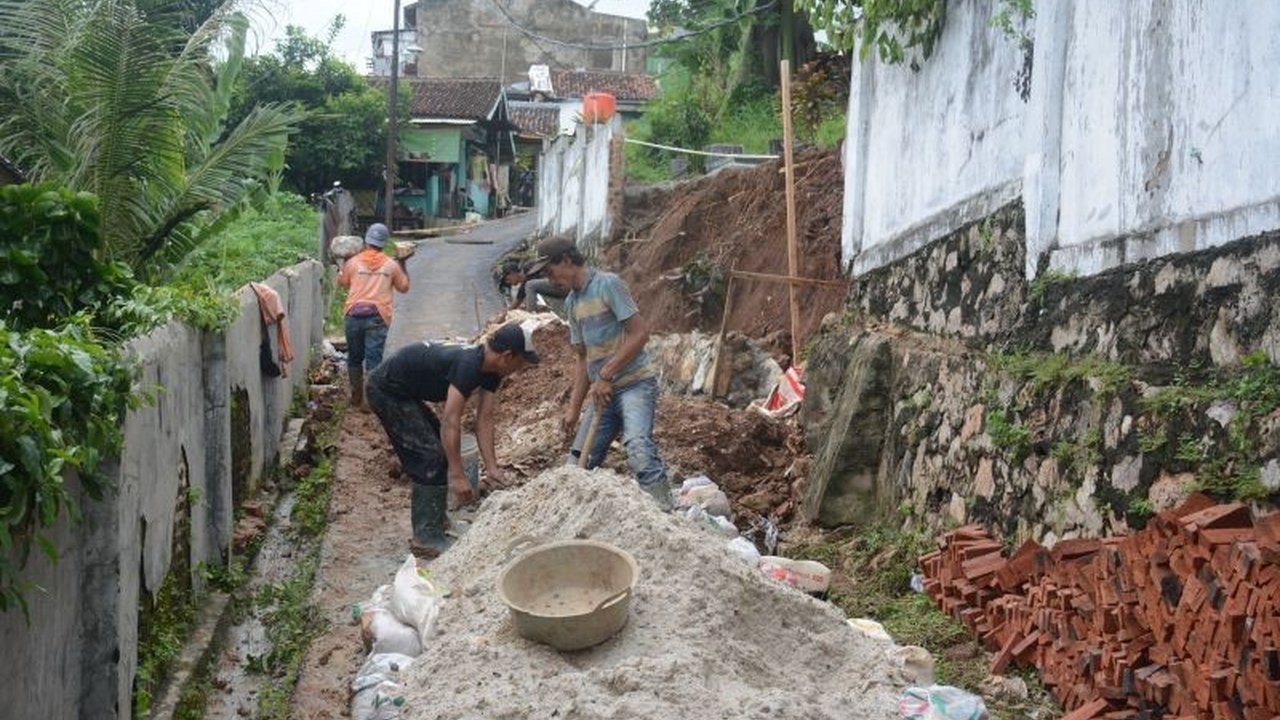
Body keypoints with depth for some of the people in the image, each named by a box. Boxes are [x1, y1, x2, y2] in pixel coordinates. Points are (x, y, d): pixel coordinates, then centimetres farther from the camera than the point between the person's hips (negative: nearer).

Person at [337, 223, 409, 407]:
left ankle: (357, 398, 21)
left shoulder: (353, 262, 5)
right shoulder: (391, 265, 6)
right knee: (373, 359, -3)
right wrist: (402, 265, 28)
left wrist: (344, 262, 32)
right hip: (378, 316, -1)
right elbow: (404, 287, 19)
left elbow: (342, 282, 21)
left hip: (354, 314, 1)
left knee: (354, 358, 14)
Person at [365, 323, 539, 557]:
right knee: (430, 457, -12)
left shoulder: (491, 370, -1)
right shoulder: (468, 365, -29)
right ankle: (427, 538, -7)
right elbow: (451, 422, -32)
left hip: (403, 392, 10)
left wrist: (492, 468, -8)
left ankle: (429, 529, 20)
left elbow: (484, 419, -1)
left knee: (440, 453, 13)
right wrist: (457, 476, -32)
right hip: (387, 390, -10)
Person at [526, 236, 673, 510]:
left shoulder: (607, 284, -9)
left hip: (634, 383, -9)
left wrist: (605, 375, -16)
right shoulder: (572, 302, 15)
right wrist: (574, 408, 11)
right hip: (602, 392, 9)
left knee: (637, 447, -30)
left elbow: (640, 333, -15)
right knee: (577, 465, 4)